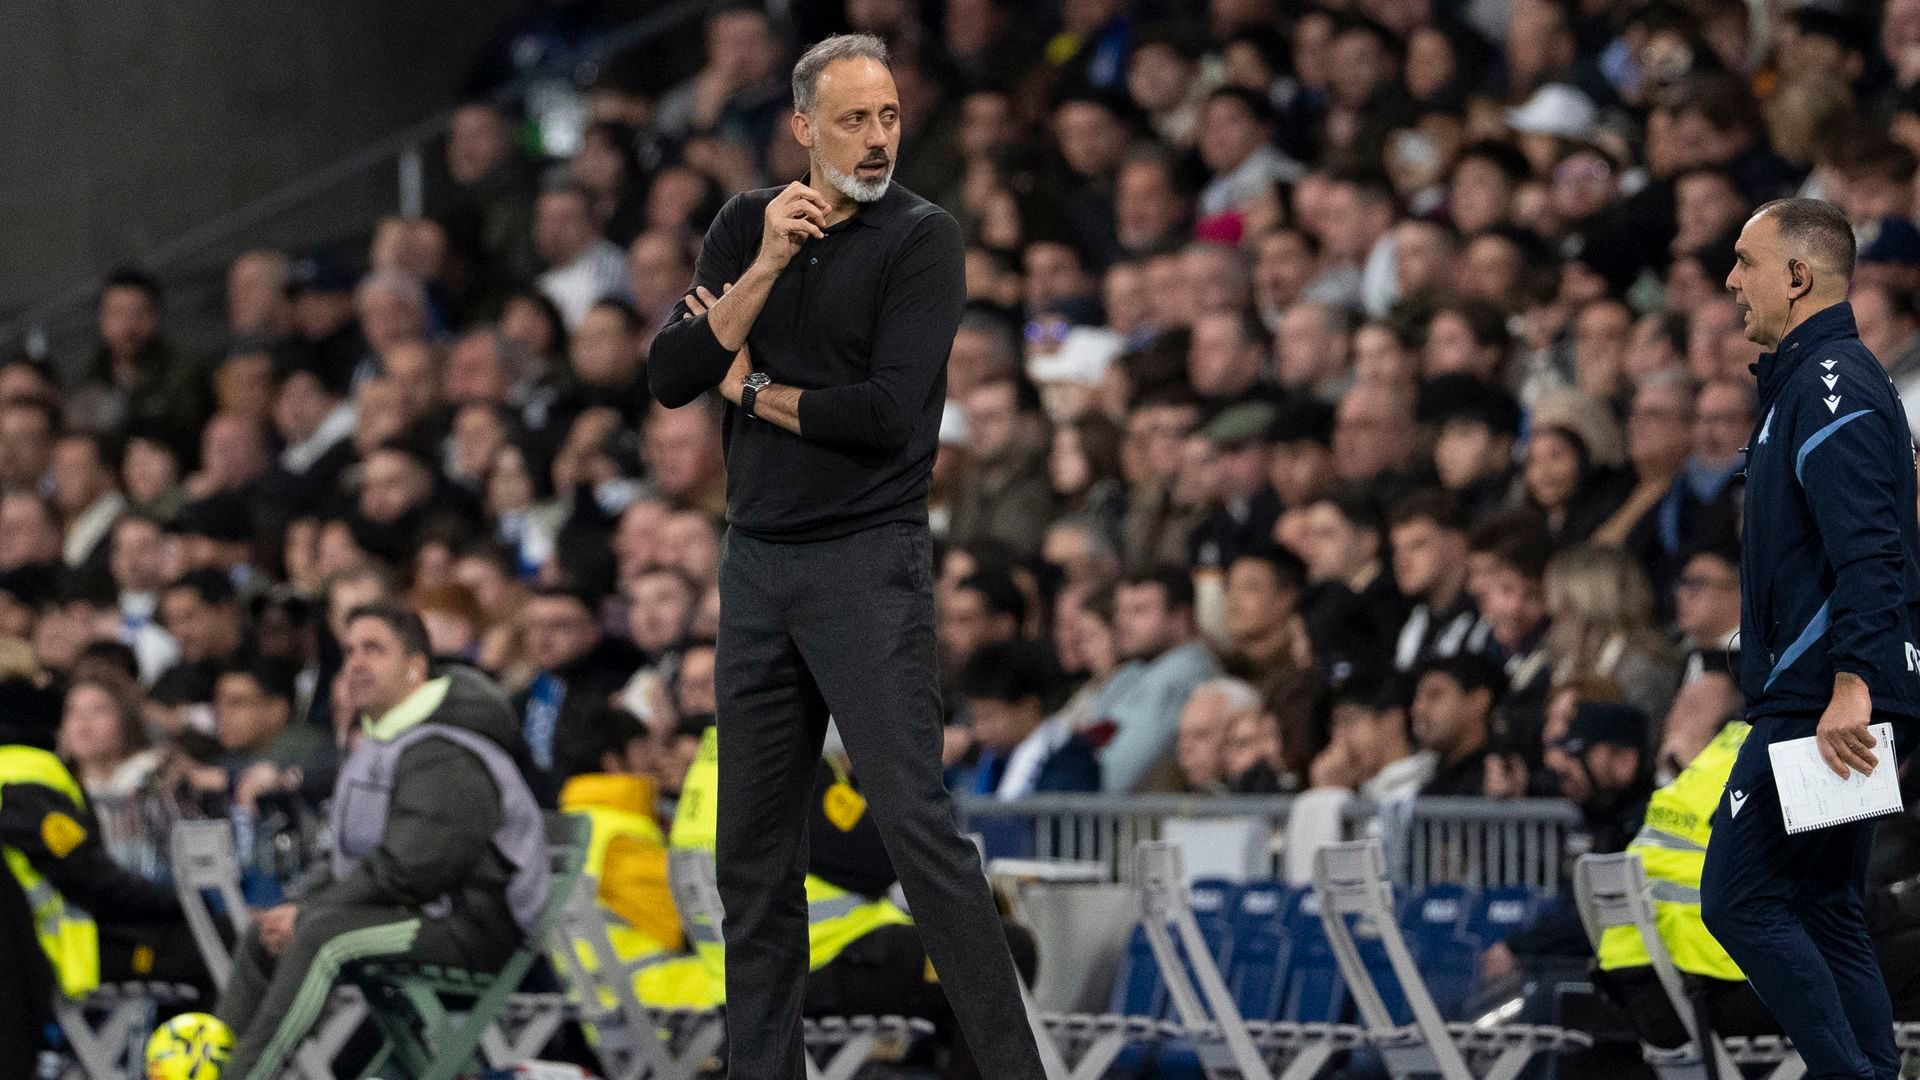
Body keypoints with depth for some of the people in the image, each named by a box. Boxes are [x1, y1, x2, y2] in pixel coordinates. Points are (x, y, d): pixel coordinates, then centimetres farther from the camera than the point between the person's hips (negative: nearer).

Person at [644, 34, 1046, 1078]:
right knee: (752, 845, 8)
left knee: (915, 821, -13)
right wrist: (768, 267, -12)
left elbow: (890, 412, -16)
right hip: (755, 561, 5)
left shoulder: (921, 238, -6)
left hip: (869, 562, -5)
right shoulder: (746, 224, 9)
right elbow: (670, 378, -1)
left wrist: (753, 389, -3)